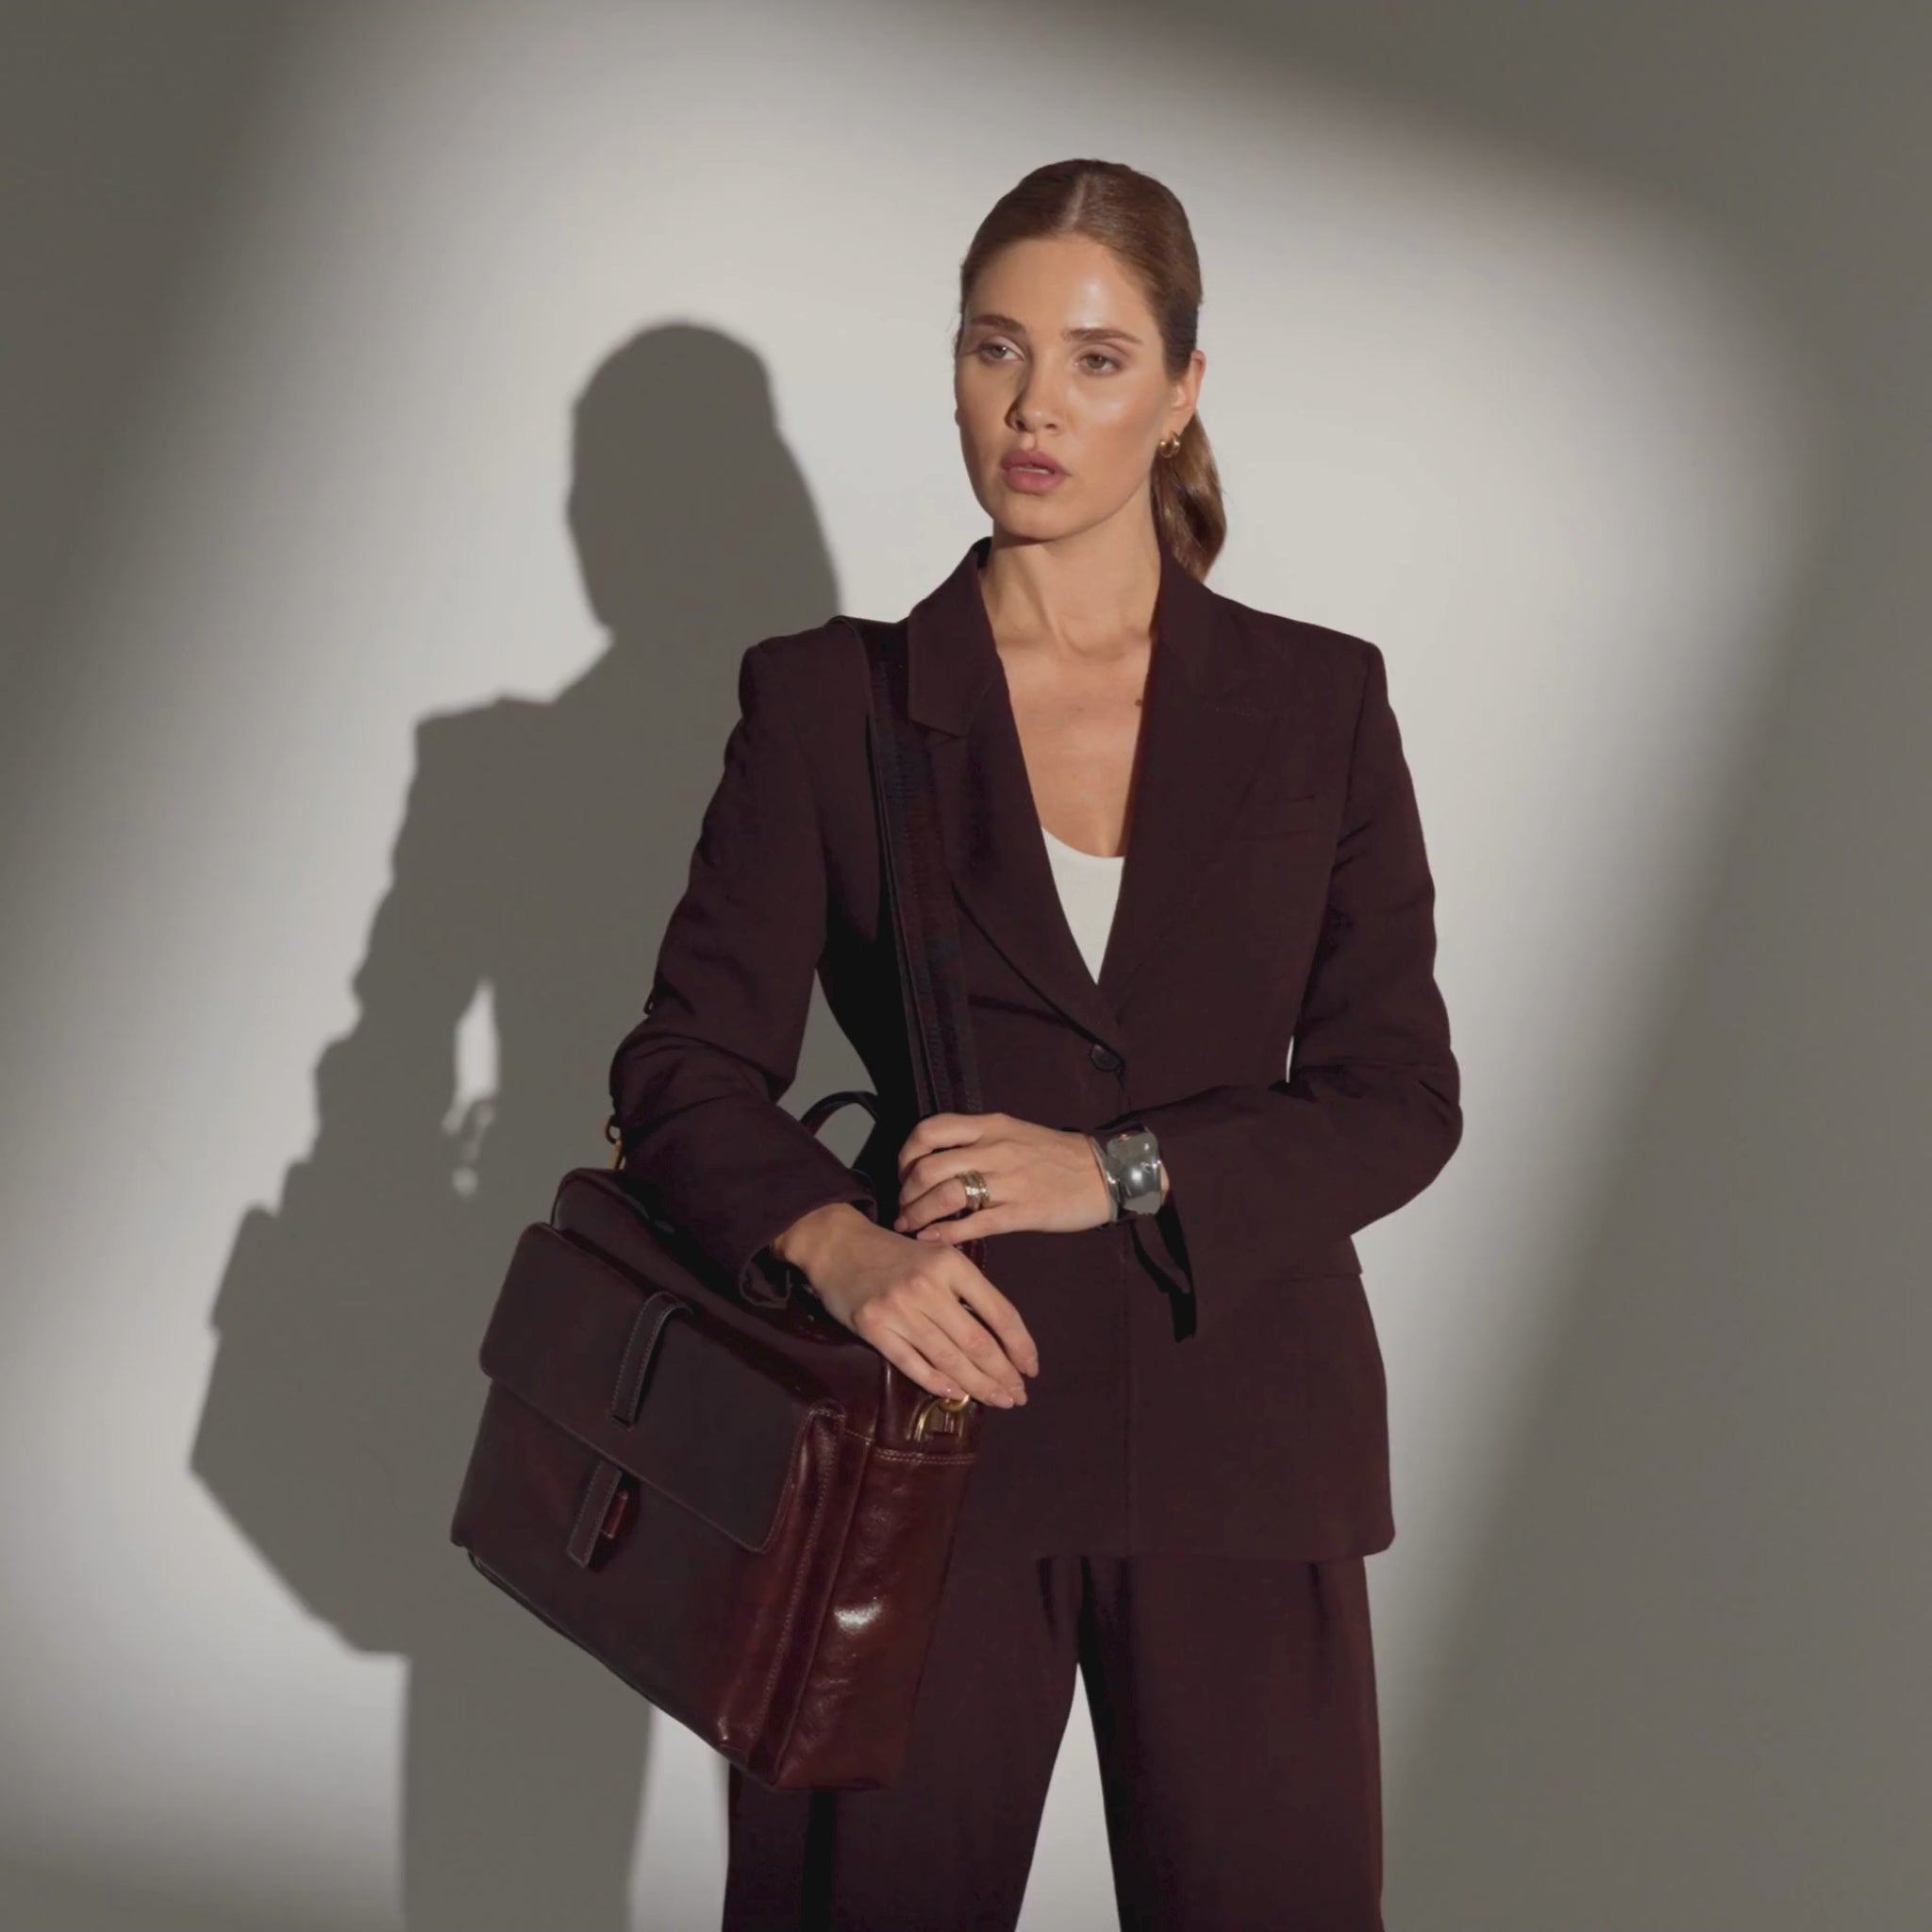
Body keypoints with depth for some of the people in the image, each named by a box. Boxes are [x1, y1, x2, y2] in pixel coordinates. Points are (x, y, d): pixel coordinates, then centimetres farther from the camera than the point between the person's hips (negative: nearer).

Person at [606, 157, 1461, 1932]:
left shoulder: (1318, 701, 4)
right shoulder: (827, 700, 2)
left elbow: (1402, 1100, 2)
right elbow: (686, 1065, 1)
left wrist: (1120, 1172, -13)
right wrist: (833, 1241, -18)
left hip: (1237, 1434, 1)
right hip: (937, 1407, 0)